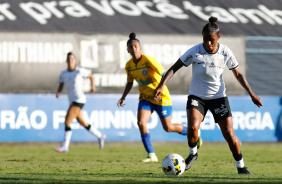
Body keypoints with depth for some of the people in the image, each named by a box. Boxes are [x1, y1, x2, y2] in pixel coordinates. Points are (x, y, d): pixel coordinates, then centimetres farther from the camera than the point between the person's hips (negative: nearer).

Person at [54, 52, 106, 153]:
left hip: (79, 100, -7)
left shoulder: (79, 71, -6)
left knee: (67, 121, -16)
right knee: (83, 124, 15)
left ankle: (65, 146, -14)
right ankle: (100, 136, 33)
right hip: (72, 101, 7)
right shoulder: (63, 74, 9)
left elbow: (91, 76, 10)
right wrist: (58, 92, -5)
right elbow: (60, 86, 14)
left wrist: (93, 86, 2)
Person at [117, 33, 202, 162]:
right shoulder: (129, 66, -1)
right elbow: (130, 83, 16)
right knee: (141, 123, -17)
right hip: (145, 98, 5)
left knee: (168, 128, 4)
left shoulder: (148, 60, -21)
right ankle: (151, 155, -11)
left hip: (161, 98, -5)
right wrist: (123, 97, 3)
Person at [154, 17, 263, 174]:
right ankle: (193, 154, 3)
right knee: (193, 127, -27)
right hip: (197, 96, -1)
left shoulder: (225, 52, -9)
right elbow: (175, 68, -13)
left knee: (230, 135, -5)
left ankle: (241, 167, 16)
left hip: (219, 96, 1)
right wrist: (162, 85, -26)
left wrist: (251, 94, -1)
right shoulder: (195, 52, -16)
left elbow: (238, 74, 3)